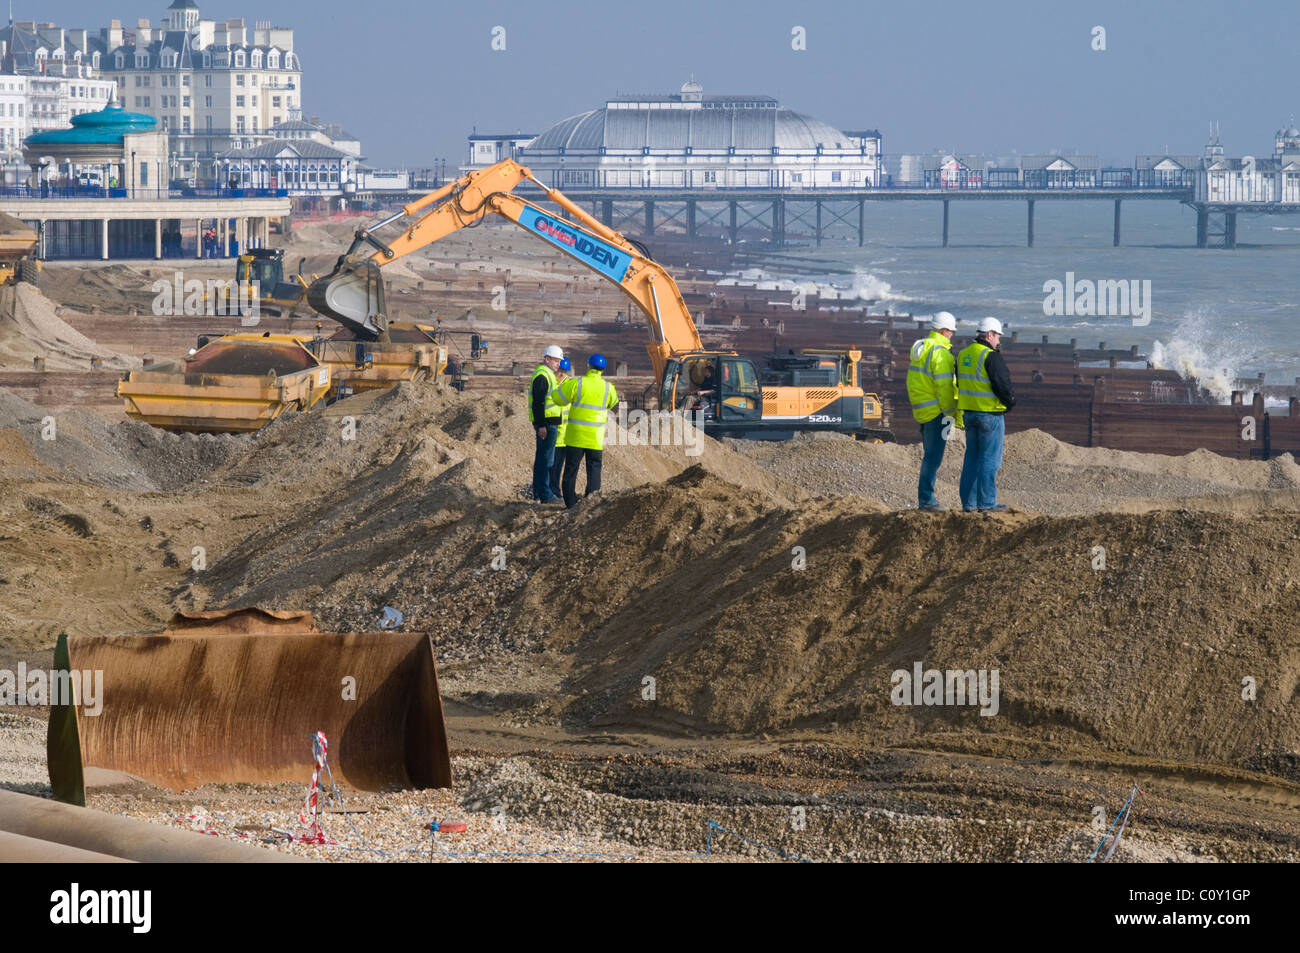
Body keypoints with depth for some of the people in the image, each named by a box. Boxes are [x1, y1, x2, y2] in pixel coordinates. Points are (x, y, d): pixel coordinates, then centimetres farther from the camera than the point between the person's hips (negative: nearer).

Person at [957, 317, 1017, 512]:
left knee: (972, 457, 13)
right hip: (990, 414, -8)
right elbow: (1002, 385, -18)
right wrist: (1011, 401, 1)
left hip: (969, 413, 8)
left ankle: (968, 501, 14)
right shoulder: (991, 357, -16)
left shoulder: (963, 355, 10)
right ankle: (986, 502, -2)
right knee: (990, 459, -2)